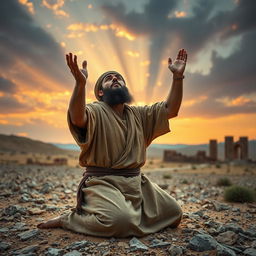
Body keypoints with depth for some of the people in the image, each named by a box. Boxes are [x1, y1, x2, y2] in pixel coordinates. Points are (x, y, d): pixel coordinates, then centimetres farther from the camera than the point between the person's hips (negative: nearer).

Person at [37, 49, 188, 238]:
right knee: (121, 220, -33)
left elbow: (170, 110, 5)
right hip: (103, 182, -7)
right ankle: (67, 219, -6)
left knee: (174, 213, 5)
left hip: (137, 181, 7)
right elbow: (77, 118, -30)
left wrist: (178, 77, -6)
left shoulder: (138, 114, 13)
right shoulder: (95, 111, -6)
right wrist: (80, 83, -46)